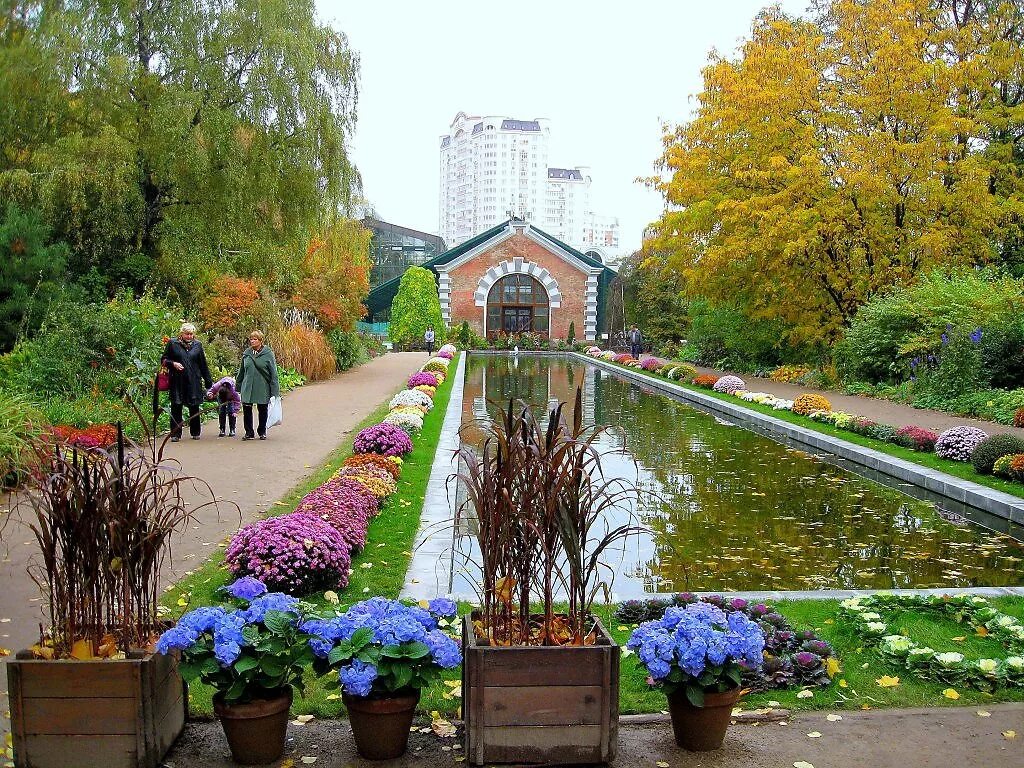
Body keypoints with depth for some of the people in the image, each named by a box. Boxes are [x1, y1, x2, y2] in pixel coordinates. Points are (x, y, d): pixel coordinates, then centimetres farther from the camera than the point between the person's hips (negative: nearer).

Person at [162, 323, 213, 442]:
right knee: (176, 407, -1)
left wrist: (208, 382, 11)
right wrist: (173, 363, -13)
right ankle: (175, 434, 5)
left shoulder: (197, 345, 10)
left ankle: (195, 432, 18)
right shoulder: (172, 344, 4)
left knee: (194, 408, 6)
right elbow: (164, 360, 9)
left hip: (194, 382, 2)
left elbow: (203, 365, 13)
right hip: (177, 382, -2)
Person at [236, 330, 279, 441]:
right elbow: (241, 372, 16)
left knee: (262, 411, 8)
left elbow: (273, 373, -5)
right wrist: (238, 387, 16)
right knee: (247, 410, 0)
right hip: (247, 388, 3)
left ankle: (262, 432, 24)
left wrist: (274, 390, -8)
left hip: (263, 389, -3)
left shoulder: (268, 354, -5)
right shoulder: (246, 354, 7)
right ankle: (249, 433, 12)